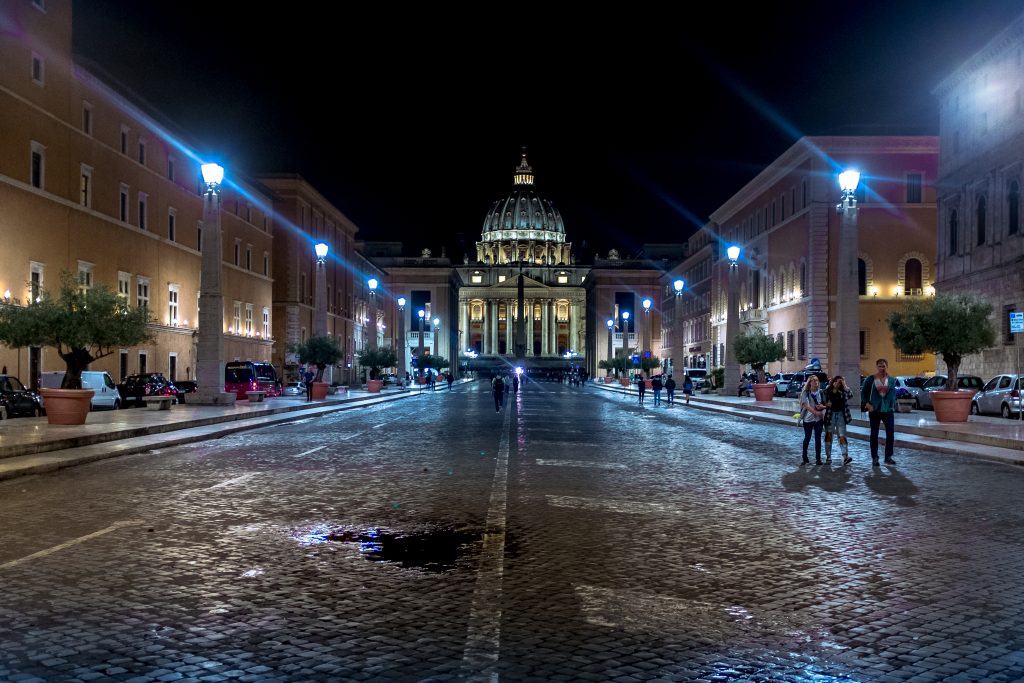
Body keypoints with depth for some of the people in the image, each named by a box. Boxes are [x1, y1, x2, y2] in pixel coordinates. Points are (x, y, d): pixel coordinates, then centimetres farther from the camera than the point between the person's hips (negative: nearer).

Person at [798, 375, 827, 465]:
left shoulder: (820, 392, 5)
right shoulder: (806, 392, -6)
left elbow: (825, 404, 11)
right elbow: (806, 405, -16)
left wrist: (822, 406, -12)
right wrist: (815, 412, -27)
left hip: (819, 418, 3)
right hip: (808, 418, -3)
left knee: (818, 438, 2)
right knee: (807, 438, 7)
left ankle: (818, 459, 7)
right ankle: (805, 457, 20)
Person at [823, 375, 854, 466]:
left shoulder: (843, 391, 1)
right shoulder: (827, 391, 1)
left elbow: (850, 395, -17)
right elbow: (824, 402, 5)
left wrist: (845, 385, -15)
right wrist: (826, 404, -16)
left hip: (840, 415, 0)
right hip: (830, 414, 0)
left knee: (842, 436, -6)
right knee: (828, 435, 4)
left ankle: (845, 457, -15)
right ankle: (828, 457, 10)